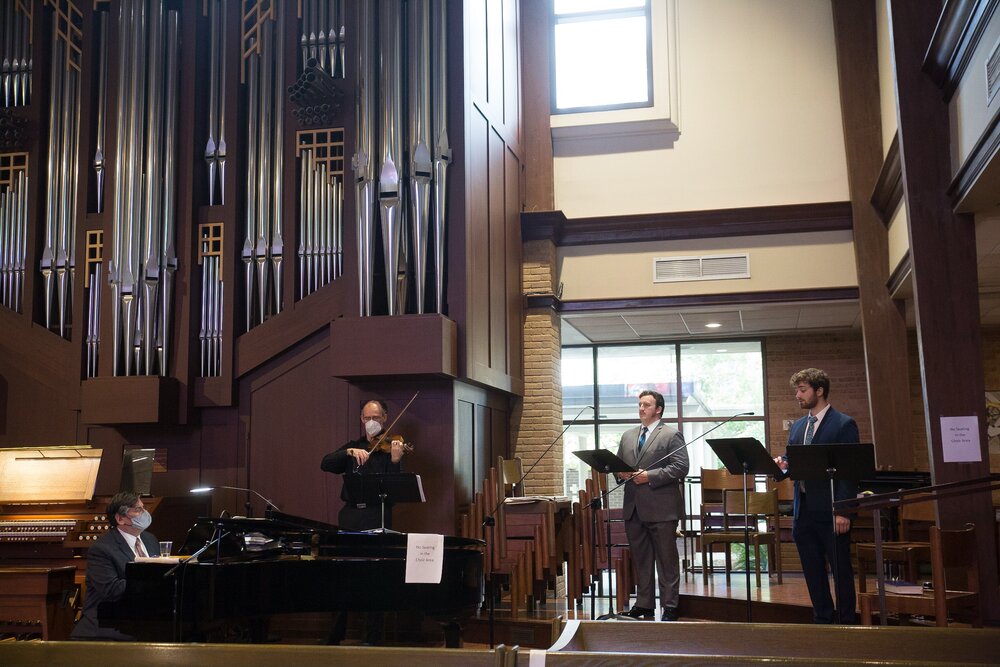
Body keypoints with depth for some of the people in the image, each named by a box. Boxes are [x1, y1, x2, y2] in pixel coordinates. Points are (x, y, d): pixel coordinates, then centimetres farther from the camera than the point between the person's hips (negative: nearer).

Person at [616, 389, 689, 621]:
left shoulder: (671, 435, -2)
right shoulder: (627, 436, 17)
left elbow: (680, 467, -11)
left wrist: (650, 476, -17)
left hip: (661, 508, -6)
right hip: (634, 507, 6)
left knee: (666, 560, 1)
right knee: (640, 559, 11)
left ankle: (670, 607, 7)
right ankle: (644, 604, 19)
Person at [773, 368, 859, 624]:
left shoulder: (844, 424, -6)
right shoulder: (797, 427, 15)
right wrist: (782, 465, -7)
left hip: (831, 512, -6)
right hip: (803, 511, 7)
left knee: (841, 571, 2)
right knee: (813, 572, 11)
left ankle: (847, 622, 12)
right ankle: (822, 621, 21)